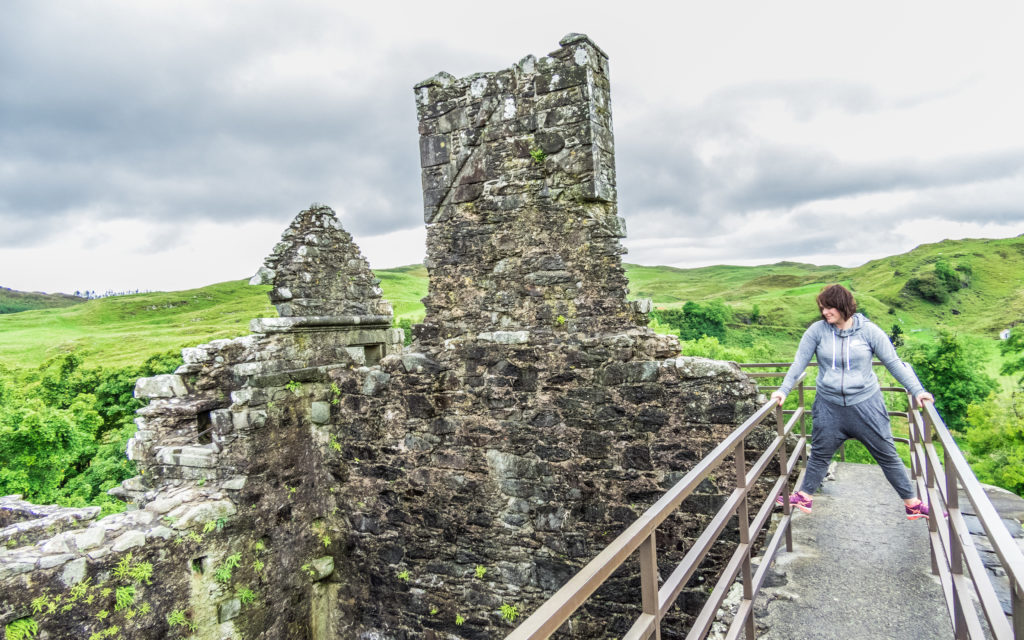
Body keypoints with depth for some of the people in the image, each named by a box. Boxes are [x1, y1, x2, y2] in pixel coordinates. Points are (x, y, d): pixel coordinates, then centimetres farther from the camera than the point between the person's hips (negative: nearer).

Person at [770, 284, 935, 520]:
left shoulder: (868, 330, -7)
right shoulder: (817, 330, -6)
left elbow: (894, 363, -2)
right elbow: (799, 363, 0)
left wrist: (917, 390, -9)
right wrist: (783, 390, -6)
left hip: (866, 403, -1)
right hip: (828, 405, 1)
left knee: (887, 455, 9)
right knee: (819, 453, 11)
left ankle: (912, 503, 24)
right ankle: (804, 497, 25)